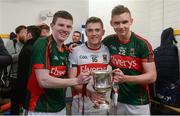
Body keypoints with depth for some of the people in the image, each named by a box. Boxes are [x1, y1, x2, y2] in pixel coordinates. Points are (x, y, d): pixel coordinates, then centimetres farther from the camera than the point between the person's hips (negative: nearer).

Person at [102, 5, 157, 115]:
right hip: (116, 100, 3)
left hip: (138, 102, -2)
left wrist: (125, 78, -27)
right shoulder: (107, 42, -5)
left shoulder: (143, 44, -14)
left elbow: (152, 76, -15)